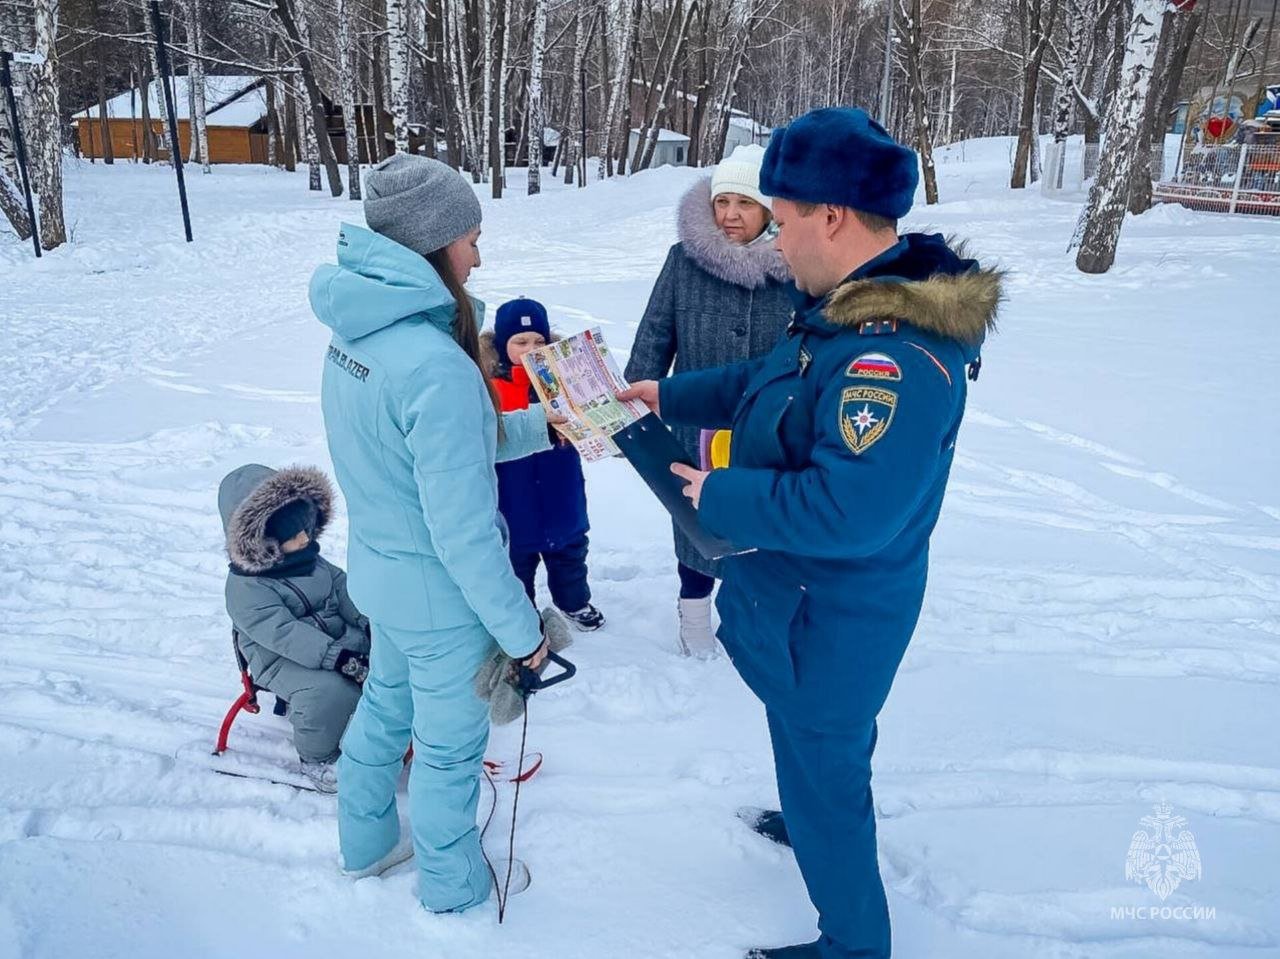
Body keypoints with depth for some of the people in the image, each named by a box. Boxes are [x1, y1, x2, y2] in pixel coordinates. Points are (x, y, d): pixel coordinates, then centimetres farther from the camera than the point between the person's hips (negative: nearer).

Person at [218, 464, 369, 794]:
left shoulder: (310, 559, 5)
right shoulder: (245, 587, -19)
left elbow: (343, 589, 7)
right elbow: (284, 633, -29)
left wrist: (371, 622, -10)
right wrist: (340, 658, -37)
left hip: (336, 639, 7)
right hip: (283, 660, -7)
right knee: (331, 690, -34)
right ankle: (316, 757, -6)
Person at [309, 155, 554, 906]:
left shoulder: (359, 331, -4)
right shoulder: (435, 365, -32)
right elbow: (463, 530, -27)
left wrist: (543, 426, 9)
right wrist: (520, 626, -15)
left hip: (380, 566, 8)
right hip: (439, 592, -8)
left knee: (386, 704, 28)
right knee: (450, 744, 15)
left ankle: (368, 844, 52)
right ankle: (454, 885, 40)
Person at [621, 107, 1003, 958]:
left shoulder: (896, 356, -35)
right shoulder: (855, 307, -2)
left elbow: (845, 513, -38)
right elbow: (766, 380, 14)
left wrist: (719, 496, -25)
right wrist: (669, 396, 13)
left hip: (830, 621, -9)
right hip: (814, 598, 9)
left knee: (820, 768, 12)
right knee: (831, 739, 33)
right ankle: (823, 821, 61)